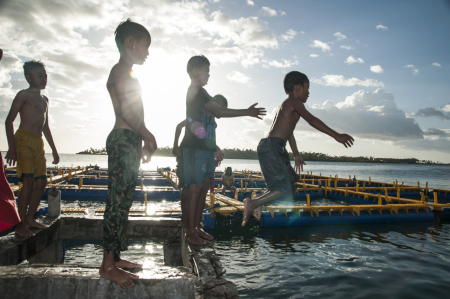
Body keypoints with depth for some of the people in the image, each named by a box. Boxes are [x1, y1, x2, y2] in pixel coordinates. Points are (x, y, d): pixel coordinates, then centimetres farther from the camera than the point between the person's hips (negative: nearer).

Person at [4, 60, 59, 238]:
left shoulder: (44, 100, 22)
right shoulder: (23, 95, -1)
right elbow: (9, 120, -7)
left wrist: (54, 149, 24)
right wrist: (12, 147, -17)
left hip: (38, 143, 8)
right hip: (23, 140, -8)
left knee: (41, 182, 5)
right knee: (28, 182, -15)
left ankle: (30, 218, 16)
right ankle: (21, 225, -8)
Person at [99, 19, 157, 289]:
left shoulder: (126, 74, 25)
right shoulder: (121, 70, -6)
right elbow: (125, 108, -20)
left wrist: (142, 141, 21)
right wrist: (147, 134, -16)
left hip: (129, 142, 10)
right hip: (124, 140, -10)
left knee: (123, 202, 11)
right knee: (118, 202, -8)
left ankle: (115, 257, 20)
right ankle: (108, 265, 0)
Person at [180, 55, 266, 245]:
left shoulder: (199, 92, 23)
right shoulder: (195, 91, -9)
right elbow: (219, 112, -16)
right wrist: (247, 112, -13)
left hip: (205, 147, 10)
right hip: (195, 148, -10)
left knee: (204, 188, 10)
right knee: (196, 188, -7)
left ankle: (196, 227, 18)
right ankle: (190, 231, 1)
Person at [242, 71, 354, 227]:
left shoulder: (286, 105, 27)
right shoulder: (294, 102, -3)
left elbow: (289, 133, 33)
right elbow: (312, 120, -17)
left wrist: (296, 155, 37)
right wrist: (337, 136, -19)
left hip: (268, 147, 10)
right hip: (272, 146, -10)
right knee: (286, 188, -10)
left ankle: (258, 204, 15)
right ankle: (253, 203, -12)